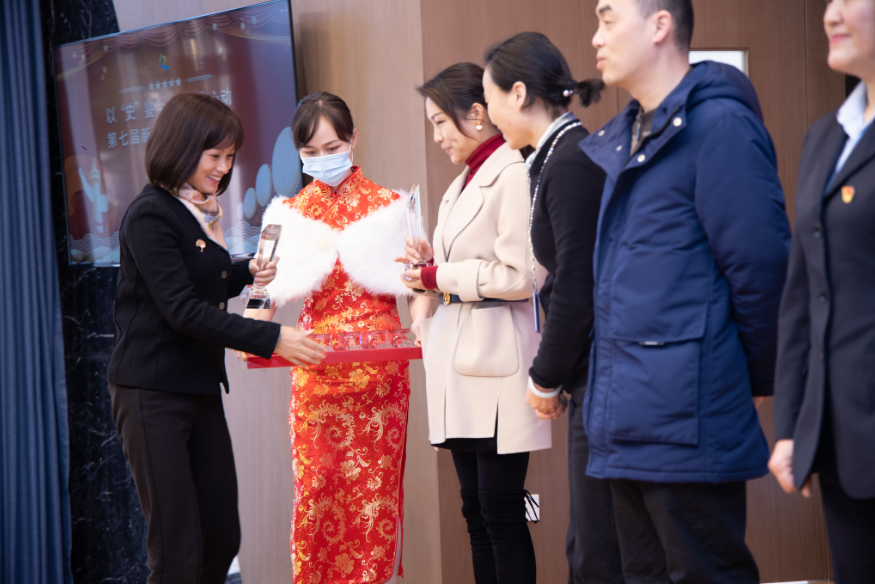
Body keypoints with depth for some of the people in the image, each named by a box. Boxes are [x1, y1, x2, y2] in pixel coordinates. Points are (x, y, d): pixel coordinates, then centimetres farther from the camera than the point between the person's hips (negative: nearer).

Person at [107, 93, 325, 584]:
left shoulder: (204, 211, 12)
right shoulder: (150, 216, -14)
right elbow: (182, 311, -20)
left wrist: (246, 274, 6)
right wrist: (272, 339, -23)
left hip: (201, 390, 9)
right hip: (153, 395, -9)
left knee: (223, 538, 8)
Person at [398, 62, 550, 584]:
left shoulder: (514, 175, -11)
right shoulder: (463, 184, 19)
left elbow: (520, 277, -18)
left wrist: (441, 277, -9)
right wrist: (432, 265, 7)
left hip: (497, 366, -9)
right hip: (461, 368, 9)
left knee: (501, 513, -7)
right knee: (477, 514, 10)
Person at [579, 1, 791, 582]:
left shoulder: (718, 125, -12)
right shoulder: (614, 142, 16)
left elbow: (760, 263, -15)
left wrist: (759, 380, -6)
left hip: (687, 422, -9)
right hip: (626, 424, 9)